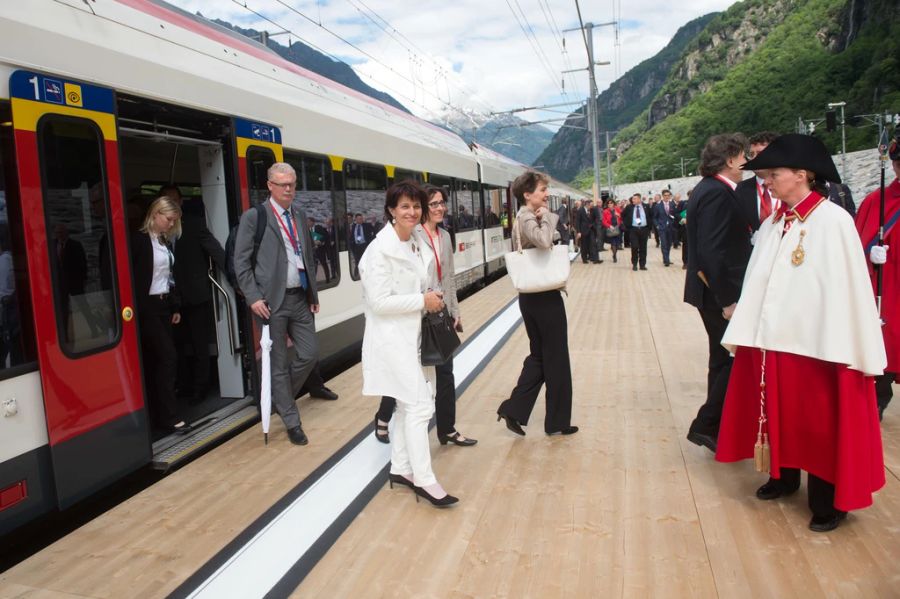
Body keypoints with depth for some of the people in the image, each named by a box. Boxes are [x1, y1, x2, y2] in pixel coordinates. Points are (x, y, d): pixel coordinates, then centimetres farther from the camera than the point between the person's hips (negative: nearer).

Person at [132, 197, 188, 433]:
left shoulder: (166, 241, 13)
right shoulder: (139, 239, -9)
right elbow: (132, 276, -13)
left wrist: (176, 306, 13)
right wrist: (136, 309, -15)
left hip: (164, 305, 7)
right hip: (148, 307, -7)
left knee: (156, 361, 10)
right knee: (168, 357, -10)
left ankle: (160, 413, 16)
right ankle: (169, 416, -3)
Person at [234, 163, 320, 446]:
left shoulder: (299, 213, 12)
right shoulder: (254, 217, -5)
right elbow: (241, 262, -6)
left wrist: (314, 293, 12)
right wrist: (253, 298, -13)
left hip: (300, 298, 6)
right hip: (272, 300, -5)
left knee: (310, 354, 8)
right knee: (279, 364, 4)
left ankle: (279, 395, 33)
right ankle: (292, 422, 16)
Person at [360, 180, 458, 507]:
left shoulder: (416, 245, 9)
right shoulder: (380, 249, -16)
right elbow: (379, 302, -20)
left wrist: (432, 299, 3)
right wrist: (423, 301, -17)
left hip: (413, 334, 9)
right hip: (391, 337, -9)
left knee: (407, 404, 15)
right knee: (420, 404, -11)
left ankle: (400, 469, 27)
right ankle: (424, 480, -2)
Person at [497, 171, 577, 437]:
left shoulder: (528, 217, 13)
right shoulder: (527, 217, -16)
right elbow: (543, 241, -35)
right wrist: (545, 216, -19)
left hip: (531, 296, 9)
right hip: (545, 297, -9)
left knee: (539, 355, 18)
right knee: (556, 359, 5)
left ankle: (513, 410, 14)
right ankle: (557, 421, 19)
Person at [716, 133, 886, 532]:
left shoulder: (834, 221, -12)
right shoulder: (772, 225, 6)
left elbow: (847, 287, -14)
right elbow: (757, 282, 7)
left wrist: (844, 350, -15)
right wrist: (742, 332, 6)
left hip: (815, 343, -6)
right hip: (771, 339, 6)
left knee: (818, 422, 6)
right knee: (779, 413, 17)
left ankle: (828, 501, 22)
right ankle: (783, 476, 36)